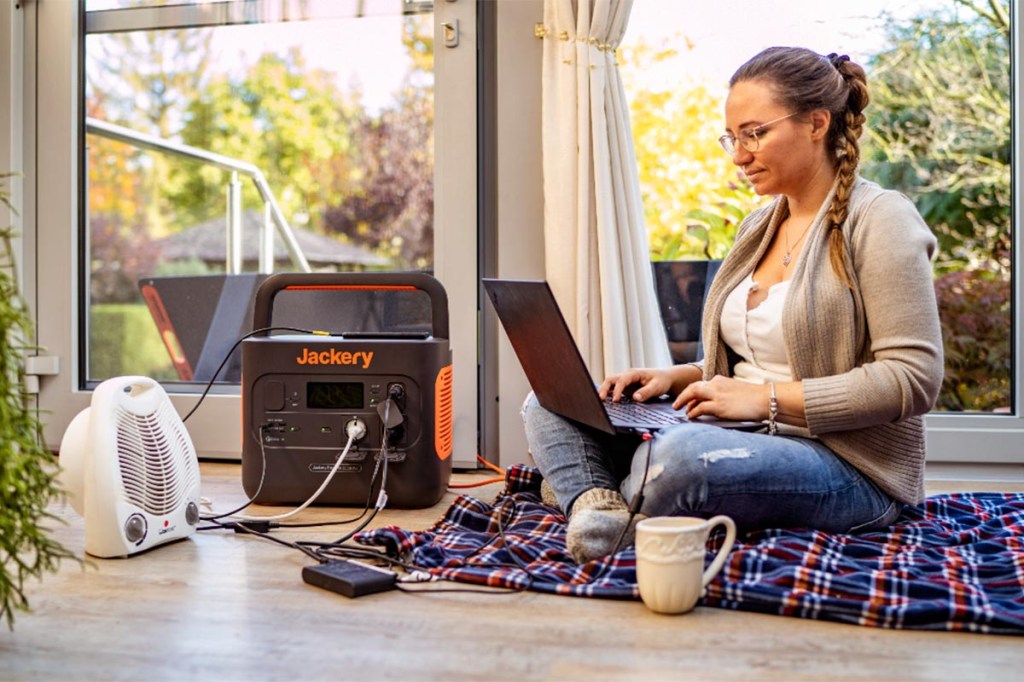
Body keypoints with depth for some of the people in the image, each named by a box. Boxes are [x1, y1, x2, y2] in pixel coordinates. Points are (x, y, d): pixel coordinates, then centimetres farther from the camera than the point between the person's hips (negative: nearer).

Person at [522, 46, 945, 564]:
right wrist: (678, 378, 3)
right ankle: (599, 500, -29)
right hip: (749, 442, 8)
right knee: (548, 404, -2)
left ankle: (587, 491, -11)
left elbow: (915, 378, -17)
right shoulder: (759, 226, 16)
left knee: (678, 455, -40)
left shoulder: (879, 220, -9)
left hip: (848, 469, -8)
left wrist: (767, 398, -20)